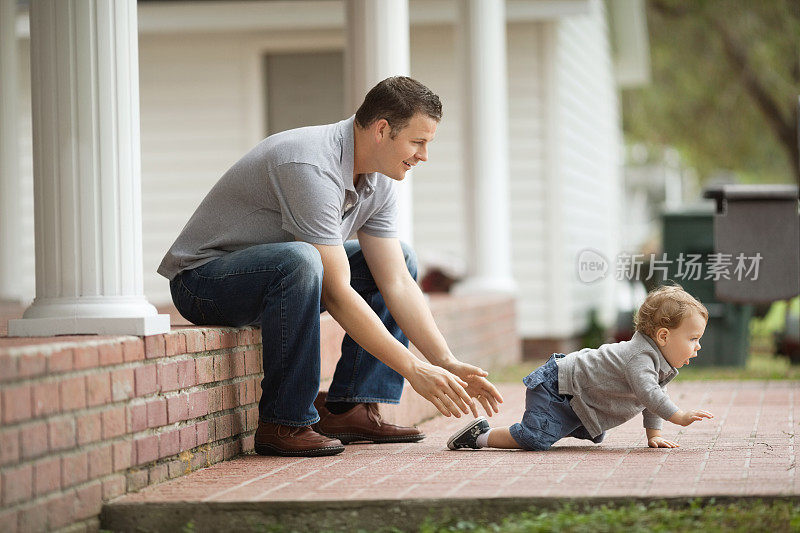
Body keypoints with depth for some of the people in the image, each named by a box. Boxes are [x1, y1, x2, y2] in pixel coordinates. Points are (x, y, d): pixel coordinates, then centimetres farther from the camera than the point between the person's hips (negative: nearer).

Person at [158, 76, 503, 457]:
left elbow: (396, 283, -1)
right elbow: (336, 295, -32)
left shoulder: (378, 182, -1)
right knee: (299, 260, -39)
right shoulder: (312, 168, -30)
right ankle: (283, 423, -26)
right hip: (201, 278, -9)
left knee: (401, 260, 7)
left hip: (272, 275, 9)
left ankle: (347, 408, -3)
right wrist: (412, 369, -30)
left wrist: (447, 364, -11)